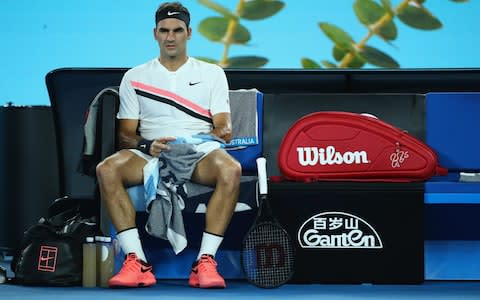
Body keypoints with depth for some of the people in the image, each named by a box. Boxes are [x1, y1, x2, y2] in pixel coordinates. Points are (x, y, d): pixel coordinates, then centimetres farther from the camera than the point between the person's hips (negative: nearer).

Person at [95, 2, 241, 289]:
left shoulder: (212, 73, 16)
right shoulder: (135, 77, 18)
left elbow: (225, 129, 7)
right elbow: (125, 134, 11)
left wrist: (199, 141, -15)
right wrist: (147, 145, -13)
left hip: (201, 154, -1)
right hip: (149, 155, 1)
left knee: (230, 170, -37)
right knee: (107, 169, -32)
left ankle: (205, 262, -35)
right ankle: (137, 262, -34)